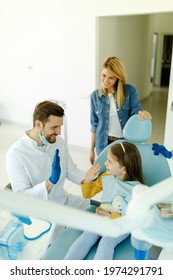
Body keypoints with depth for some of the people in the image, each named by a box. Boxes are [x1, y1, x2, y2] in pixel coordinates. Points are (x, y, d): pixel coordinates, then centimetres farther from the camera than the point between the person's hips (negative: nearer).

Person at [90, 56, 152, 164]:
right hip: (105, 144, 1)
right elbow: (95, 125, 5)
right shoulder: (95, 95, -1)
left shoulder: (130, 91, -7)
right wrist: (92, 150, 7)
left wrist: (144, 115, -30)